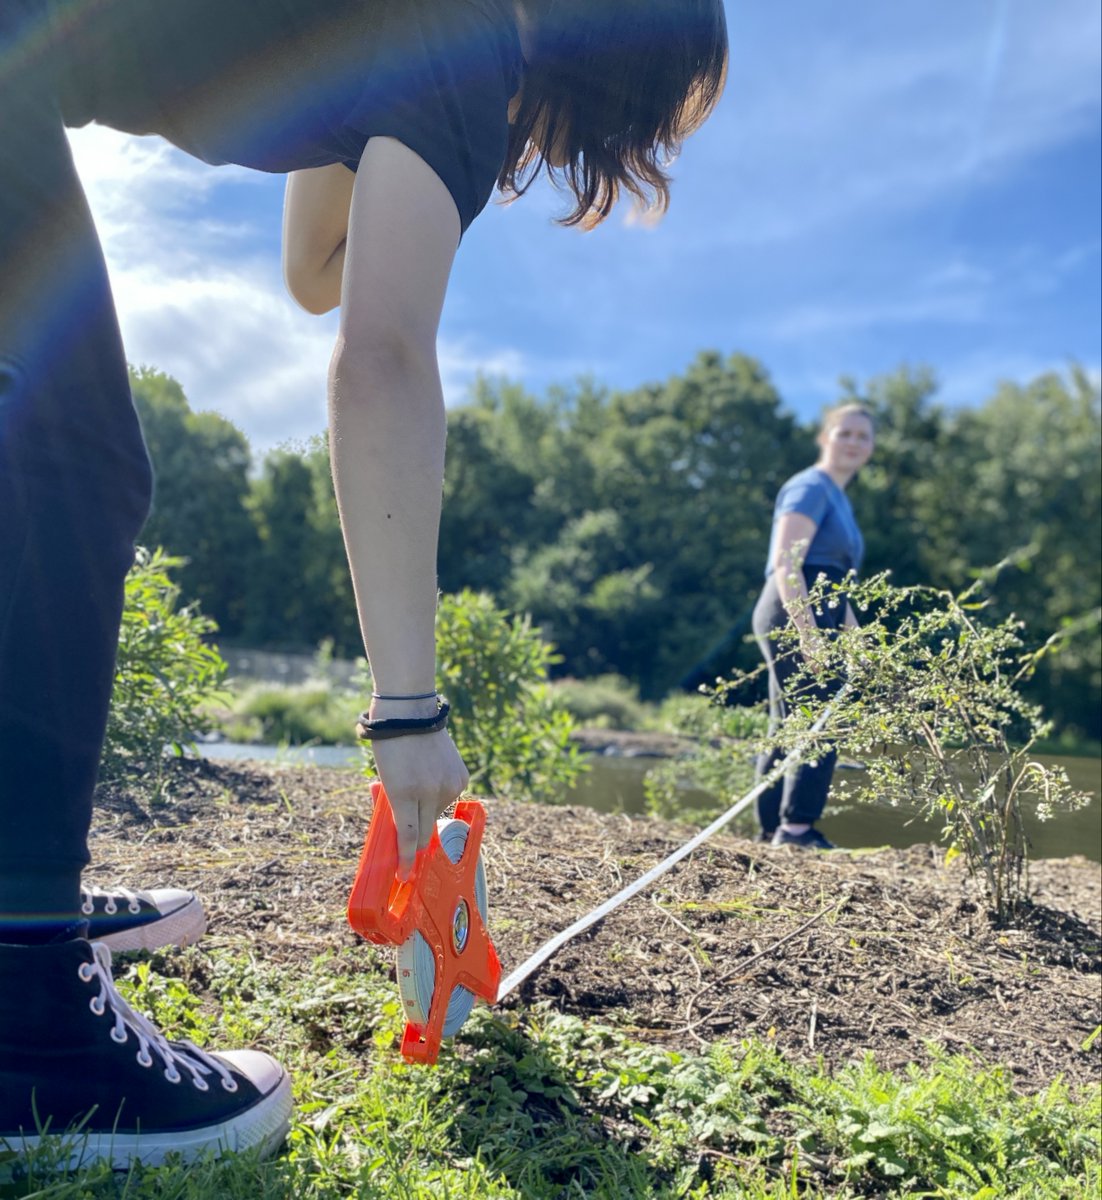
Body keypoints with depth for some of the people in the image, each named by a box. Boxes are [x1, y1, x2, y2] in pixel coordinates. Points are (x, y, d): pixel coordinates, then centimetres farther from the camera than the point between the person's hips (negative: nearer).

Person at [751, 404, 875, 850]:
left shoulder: (837, 497, 24)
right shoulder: (810, 487, -6)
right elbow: (786, 565, -17)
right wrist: (809, 634, -24)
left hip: (812, 620, 10)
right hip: (794, 616, -10)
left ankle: (773, 830, 15)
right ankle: (798, 826, -6)